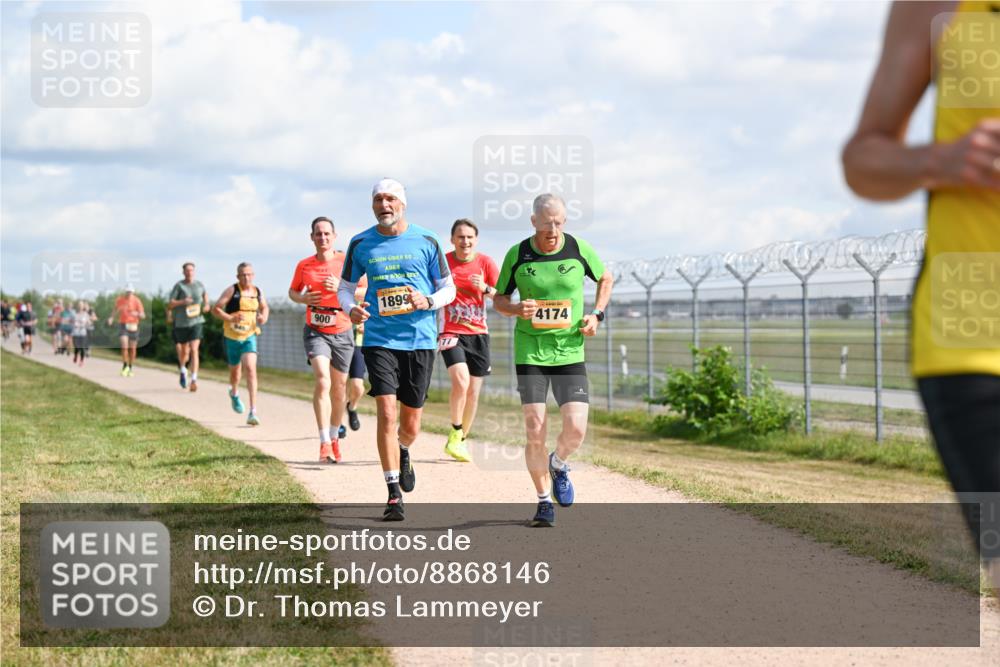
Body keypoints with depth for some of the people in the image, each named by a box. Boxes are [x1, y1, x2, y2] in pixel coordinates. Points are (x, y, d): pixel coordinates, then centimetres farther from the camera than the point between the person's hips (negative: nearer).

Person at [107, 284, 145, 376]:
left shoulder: (136, 301, -6)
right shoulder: (119, 300, 1)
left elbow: (143, 316, -7)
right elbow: (115, 310, 18)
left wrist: (137, 314, -28)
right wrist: (111, 318, 1)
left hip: (133, 326, 0)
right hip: (123, 325, 0)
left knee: (132, 348, 6)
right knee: (124, 346, -14)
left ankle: (130, 368, 21)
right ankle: (125, 366, 3)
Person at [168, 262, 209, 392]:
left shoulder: (199, 284, 5)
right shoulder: (178, 286, -5)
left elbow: (205, 294, 29)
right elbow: (170, 304, -8)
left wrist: (206, 304, 11)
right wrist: (182, 302, -24)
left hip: (196, 321, 1)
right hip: (181, 323, -1)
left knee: (194, 350, -15)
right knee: (184, 352, 13)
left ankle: (194, 379, -19)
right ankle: (183, 370, 46)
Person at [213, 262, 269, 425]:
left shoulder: (258, 292, 3)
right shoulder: (232, 290, -9)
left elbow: (265, 308, 22)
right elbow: (216, 309, -11)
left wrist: (264, 317, -1)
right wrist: (231, 318, -26)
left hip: (249, 337, 1)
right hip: (231, 337, -1)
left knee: (251, 369, -18)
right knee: (235, 370, 15)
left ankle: (253, 411, -23)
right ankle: (234, 393, 53)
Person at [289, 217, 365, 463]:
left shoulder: (346, 261, -4)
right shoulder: (304, 265, 2)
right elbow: (292, 291, 17)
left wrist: (341, 287, -20)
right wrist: (303, 299, -6)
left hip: (342, 332, 1)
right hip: (315, 331, -1)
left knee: (339, 387, 11)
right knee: (322, 380, -20)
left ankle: (334, 437, 32)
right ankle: (325, 443, -22)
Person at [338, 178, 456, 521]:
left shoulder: (427, 241, 3)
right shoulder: (360, 244, 5)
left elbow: (448, 288, 9)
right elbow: (346, 287, 14)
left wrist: (428, 302, -13)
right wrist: (351, 309, -8)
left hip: (420, 339, 1)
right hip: (379, 339, -1)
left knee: (411, 422, 9)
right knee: (386, 413, -14)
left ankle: (403, 453, 45)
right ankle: (394, 495, -7)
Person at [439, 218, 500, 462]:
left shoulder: (485, 262, 0)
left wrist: (486, 288, -20)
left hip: (478, 334, 3)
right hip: (451, 332, -3)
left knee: (473, 392, 6)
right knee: (461, 381, -24)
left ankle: (461, 441, 23)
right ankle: (455, 433, -6)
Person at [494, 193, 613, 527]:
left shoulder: (579, 249, -2)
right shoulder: (517, 255, -4)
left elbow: (605, 279, 16)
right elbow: (498, 299, 8)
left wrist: (596, 314, 2)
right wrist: (517, 309, -14)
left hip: (570, 351, 1)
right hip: (530, 352, -1)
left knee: (576, 429, -11)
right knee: (536, 433, -7)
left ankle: (558, 465, 24)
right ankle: (544, 501, 11)